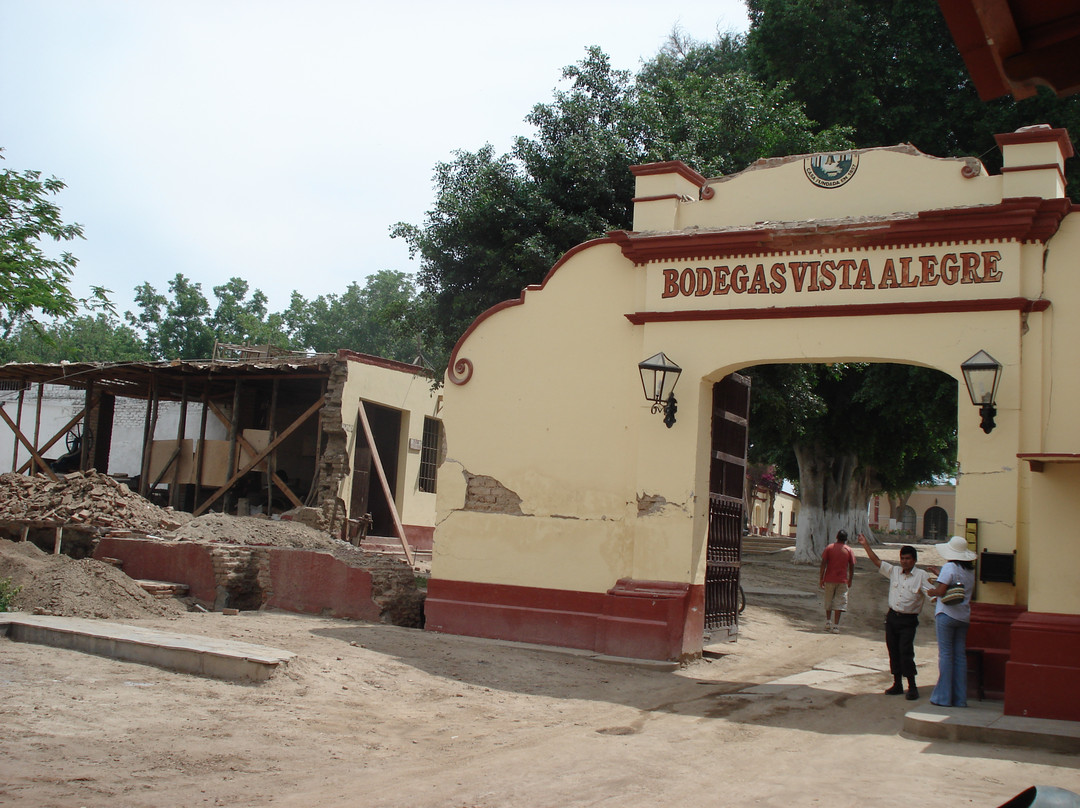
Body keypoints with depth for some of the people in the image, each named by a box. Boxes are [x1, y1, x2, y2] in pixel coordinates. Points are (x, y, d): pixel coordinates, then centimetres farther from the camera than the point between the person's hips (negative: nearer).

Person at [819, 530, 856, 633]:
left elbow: (823, 563, -5)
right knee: (839, 602, 0)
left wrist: (821, 578, 0)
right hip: (842, 580, -1)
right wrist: (850, 580, 9)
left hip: (829, 579, 1)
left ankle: (828, 623, 18)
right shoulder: (849, 550, 1)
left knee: (828, 601, 17)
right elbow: (852, 566, 0)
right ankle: (835, 626, -6)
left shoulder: (829, 548, 0)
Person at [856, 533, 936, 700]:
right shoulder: (894, 571, 9)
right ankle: (897, 684, 19)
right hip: (892, 617, 5)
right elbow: (877, 561, 13)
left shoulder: (922, 575, -4)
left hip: (908, 621, -5)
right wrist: (865, 545, 11)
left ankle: (912, 687, -2)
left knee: (906, 652, -11)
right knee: (893, 651, 9)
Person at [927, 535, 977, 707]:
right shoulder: (970, 570, 10)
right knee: (960, 655, 8)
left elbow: (941, 591, -18)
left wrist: (932, 592, 3)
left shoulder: (950, 567, -11)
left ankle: (943, 697, 0)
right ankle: (960, 698, 11)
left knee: (945, 654, -2)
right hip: (964, 617, 6)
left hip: (947, 615, -6)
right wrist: (940, 577, 25)